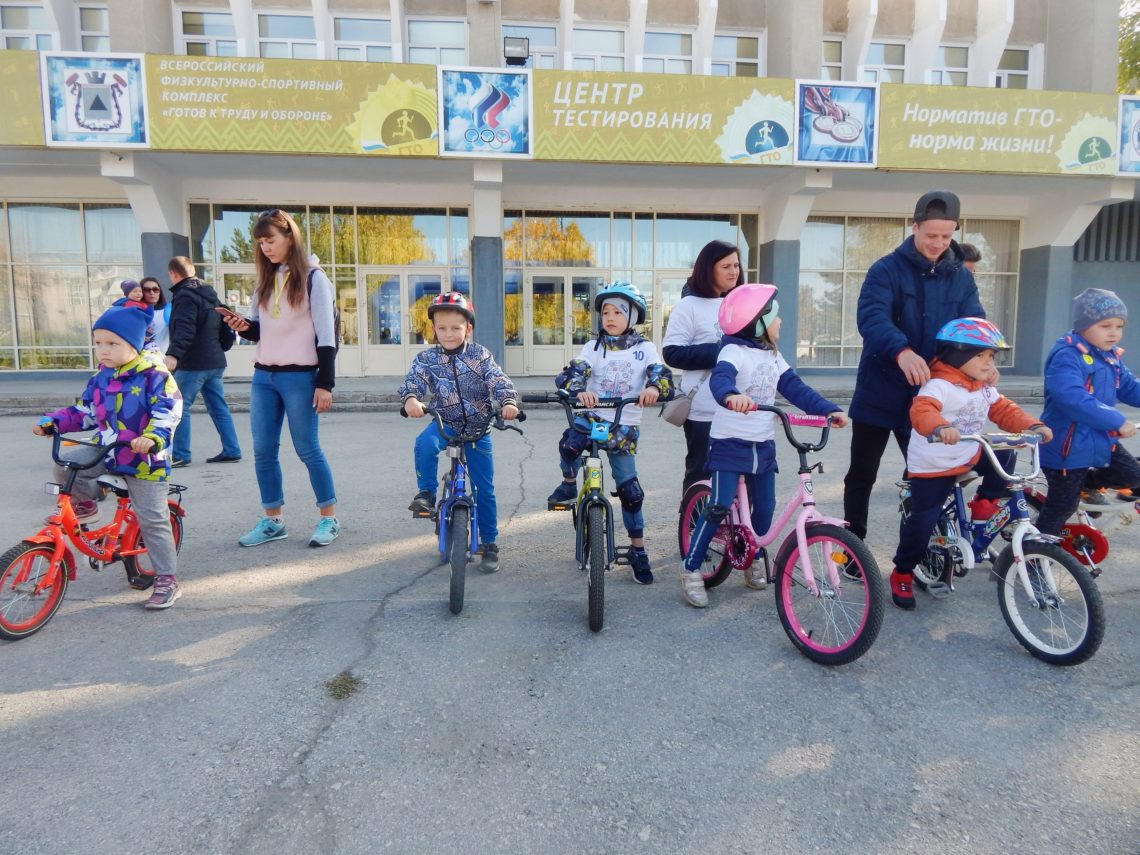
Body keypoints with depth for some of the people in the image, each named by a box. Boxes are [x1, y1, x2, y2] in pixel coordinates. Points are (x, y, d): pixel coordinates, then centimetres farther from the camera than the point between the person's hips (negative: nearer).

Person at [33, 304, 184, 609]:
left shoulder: (154, 376, -14)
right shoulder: (100, 379, 6)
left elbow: (167, 412, -23)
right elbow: (84, 412, 15)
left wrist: (152, 438, -40)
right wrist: (51, 422, 2)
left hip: (144, 460, -6)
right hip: (107, 451, 6)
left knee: (153, 522, -4)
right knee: (65, 467, -14)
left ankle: (167, 580, 5)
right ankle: (87, 502, 16)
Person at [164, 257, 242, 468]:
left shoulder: (185, 296, -11)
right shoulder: (209, 293, 16)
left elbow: (184, 329, -26)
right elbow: (224, 326, 25)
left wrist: (173, 354, -35)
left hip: (193, 363, -9)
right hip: (215, 361, 9)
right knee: (218, 407, 11)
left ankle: (179, 455, 0)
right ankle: (231, 450, 12)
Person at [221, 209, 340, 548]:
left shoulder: (312, 278, -5)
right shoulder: (265, 280, 14)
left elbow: (326, 334, -9)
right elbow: (261, 331, 19)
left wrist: (325, 383, -14)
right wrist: (244, 327, -4)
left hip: (299, 377, -7)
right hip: (263, 377, 7)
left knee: (308, 449, -2)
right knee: (263, 451, 7)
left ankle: (329, 518, 11)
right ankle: (272, 520, 19)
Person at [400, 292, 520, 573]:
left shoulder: (480, 355, -3)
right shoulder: (427, 358, -2)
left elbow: (498, 380, -15)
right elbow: (414, 380, -16)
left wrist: (509, 401, -35)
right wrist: (411, 398, -39)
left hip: (478, 428, 0)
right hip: (445, 422, 0)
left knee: (485, 488, 1)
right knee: (425, 443, -36)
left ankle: (489, 544, 16)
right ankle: (427, 493, -15)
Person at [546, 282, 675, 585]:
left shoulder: (645, 349, 1)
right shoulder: (593, 347, 2)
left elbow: (663, 377, -13)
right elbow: (571, 374, -13)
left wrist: (654, 388, -37)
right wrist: (580, 391, -36)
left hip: (624, 425, -1)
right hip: (591, 416, 1)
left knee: (630, 489, 0)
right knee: (569, 444, -32)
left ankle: (638, 551, 15)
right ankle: (569, 484, 1)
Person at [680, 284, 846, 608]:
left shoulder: (773, 356, 12)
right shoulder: (734, 351, -13)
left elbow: (795, 388, 7)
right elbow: (720, 377, -33)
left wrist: (829, 409, -5)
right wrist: (731, 396, -56)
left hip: (763, 445, 7)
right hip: (730, 443, -7)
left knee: (765, 507, 10)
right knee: (719, 508, -10)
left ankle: (752, 560, 33)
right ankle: (690, 570, 2)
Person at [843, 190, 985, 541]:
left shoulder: (961, 278, 7)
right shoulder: (886, 270, -8)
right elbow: (871, 317, -25)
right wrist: (902, 351, -44)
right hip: (878, 393, -3)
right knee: (862, 475, 7)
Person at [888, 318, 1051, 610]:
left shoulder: (985, 388, 7)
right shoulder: (940, 385, -22)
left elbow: (1004, 410, 12)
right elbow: (921, 410, -38)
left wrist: (1033, 426, -5)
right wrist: (940, 427, -58)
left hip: (970, 456, 7)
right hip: (933, 466, -7)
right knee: (921, 521, -6)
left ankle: (985, 502, 15)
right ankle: (902, 573, 11)